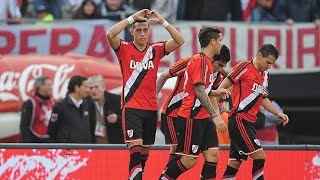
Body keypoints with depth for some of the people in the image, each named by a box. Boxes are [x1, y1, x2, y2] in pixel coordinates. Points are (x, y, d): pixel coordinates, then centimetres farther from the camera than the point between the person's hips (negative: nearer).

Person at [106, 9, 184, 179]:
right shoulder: (125, 49, -1)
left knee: (145, 151, 11)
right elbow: (110, 34, -19)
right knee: (136, 149, -17)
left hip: (151, 108, 4)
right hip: (131, 107, -4)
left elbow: (179, 40, -3)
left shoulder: (155, 50, 6)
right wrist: (133, 18, -19)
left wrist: (162, 21, -11)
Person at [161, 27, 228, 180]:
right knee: (189, 160, -6)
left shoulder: (205, 61, 15)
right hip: (191, 117, -10)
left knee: (212, 154, 0)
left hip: (203, 118, 10)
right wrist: (215, 116, -26)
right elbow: (200, 92, -23)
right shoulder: (201, 61, -15)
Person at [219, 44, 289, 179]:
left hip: (249, 122, 9)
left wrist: (278, 114, 21)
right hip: (239, 120, -9)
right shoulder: (244, 67, -8)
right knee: (259, 157, -14)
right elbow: (223, 86, -10)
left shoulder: (265, 76, 17)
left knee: (235, 163, 8)